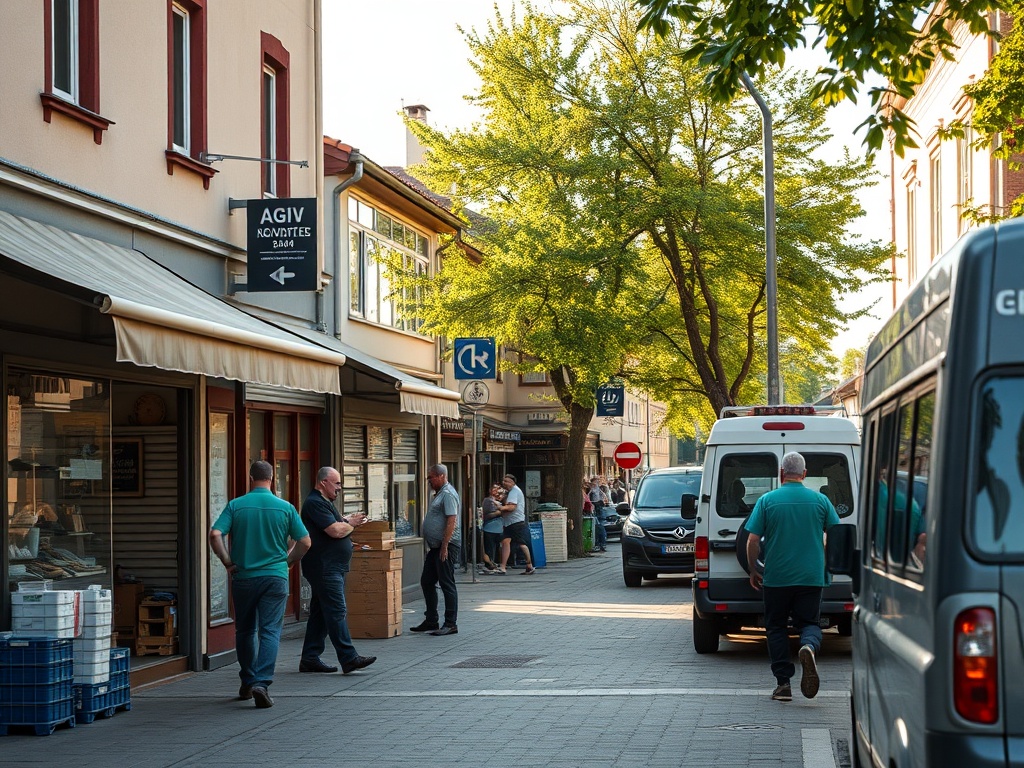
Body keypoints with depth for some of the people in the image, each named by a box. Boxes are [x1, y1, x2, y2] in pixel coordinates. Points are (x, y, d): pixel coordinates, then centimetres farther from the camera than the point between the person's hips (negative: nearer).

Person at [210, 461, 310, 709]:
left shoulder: (235, 505, -2)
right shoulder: (285, 508, -1)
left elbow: (215, 535, -12)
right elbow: (304, 542, -1)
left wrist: (228, 562, -1)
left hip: (243, 577, 1)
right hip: (275, 577, -1)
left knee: (245, 631, 16)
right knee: (270, 631, -3)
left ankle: (247, 682, 26)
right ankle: (262, 682, -18)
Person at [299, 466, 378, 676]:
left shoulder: (325, 502, 21)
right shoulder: (315, 503, -14)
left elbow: (338, 530, 23)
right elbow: (335, 531, -21)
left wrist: (350, 522, 3)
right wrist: (351, 523, -2)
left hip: (331, 568, 11)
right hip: (325, 568, -11)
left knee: (320, 612, 11)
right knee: (337, 612, -13)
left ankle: (310, 659, 14)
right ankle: (349, 658, -16)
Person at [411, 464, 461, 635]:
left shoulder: (448, 494, -14)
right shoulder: (439, 494, 18)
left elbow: (451, 521, -22)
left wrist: (444, 546, -24)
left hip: (446, 546, -11)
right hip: (436, 546, 11)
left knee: (447, 584, -6)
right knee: (426, 582, 13)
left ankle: (451, 624, -1)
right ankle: (431, 621, 20)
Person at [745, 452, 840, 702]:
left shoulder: (767, 500, -3)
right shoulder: (820, 500, 2)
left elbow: (752, 540, -5)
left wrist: (753, 571, 8)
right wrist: (825, 561, 23)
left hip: (776, 578, -1)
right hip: (812, 577, 1)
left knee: (777, 627, 11)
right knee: (809, 622, 11)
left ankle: (783, 683, 7)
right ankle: (808, 646, -25)